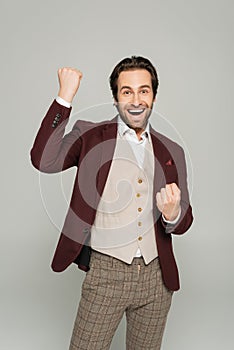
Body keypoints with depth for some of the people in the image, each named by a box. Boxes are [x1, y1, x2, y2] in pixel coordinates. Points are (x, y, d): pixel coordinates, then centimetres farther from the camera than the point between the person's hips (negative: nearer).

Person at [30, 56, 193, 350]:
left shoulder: (171, 151, 6)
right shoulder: (90, 136, -2)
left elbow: (184, 223, 9)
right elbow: (43, 160, -20)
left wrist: (172, 215, -15)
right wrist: (65, 97, -22)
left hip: (157, 277, 4)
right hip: (106, 273, -3)